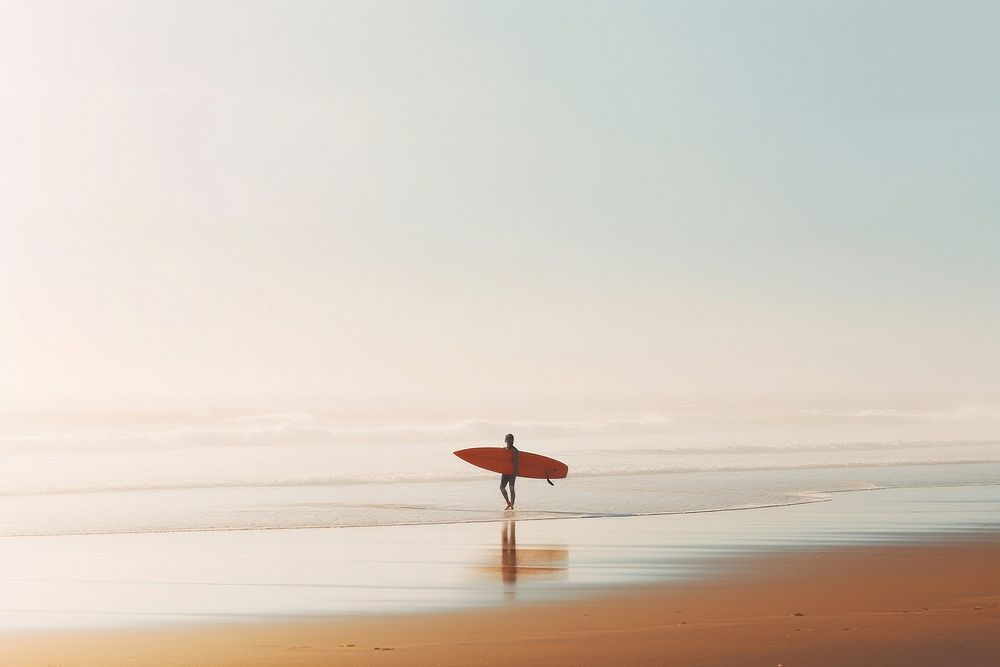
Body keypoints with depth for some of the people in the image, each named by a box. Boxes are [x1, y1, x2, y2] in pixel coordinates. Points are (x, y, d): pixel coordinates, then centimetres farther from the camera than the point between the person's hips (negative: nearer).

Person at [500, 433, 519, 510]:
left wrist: (514, 473, -20)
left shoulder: (514, 450, -8)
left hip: (512, 472, -6)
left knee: (511, 488, -3)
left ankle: (512, 505, 4)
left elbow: (516, 462, -14)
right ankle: (508, 503, 10)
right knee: (502, 487, -4)